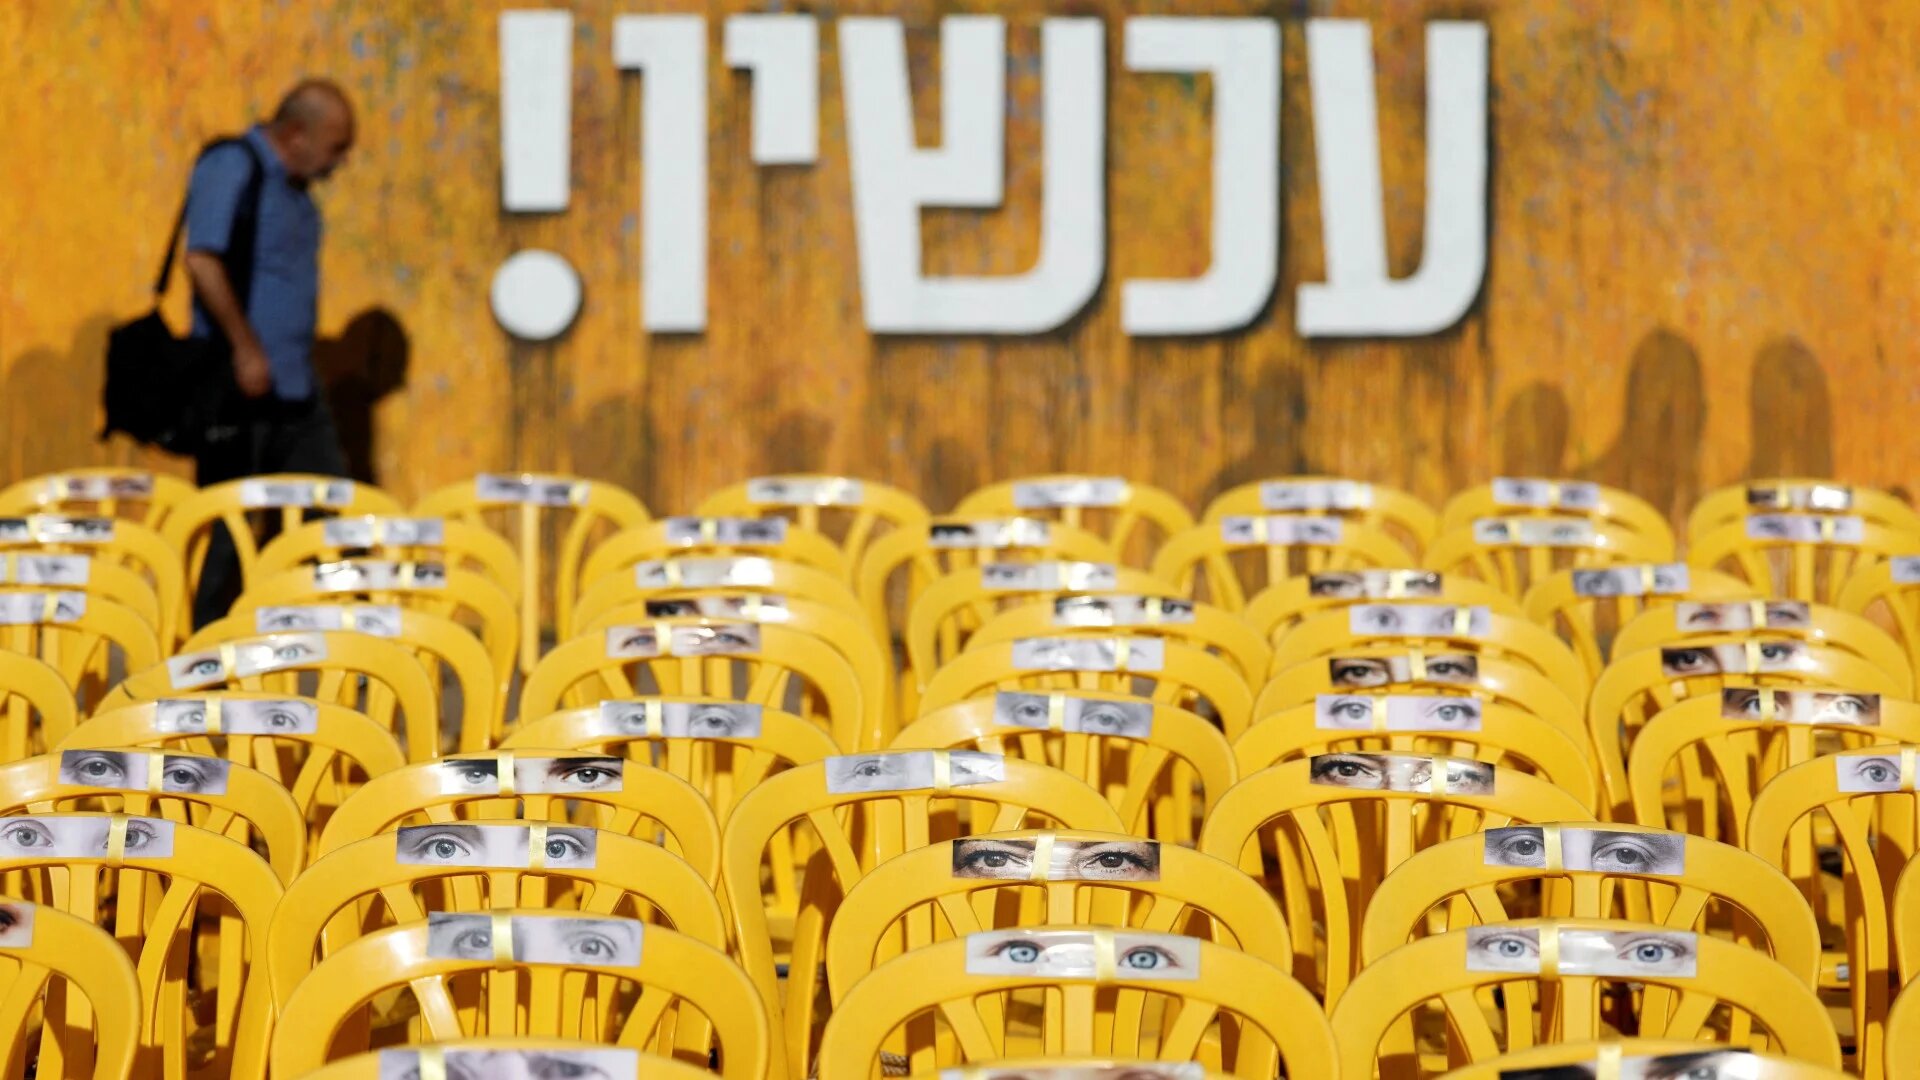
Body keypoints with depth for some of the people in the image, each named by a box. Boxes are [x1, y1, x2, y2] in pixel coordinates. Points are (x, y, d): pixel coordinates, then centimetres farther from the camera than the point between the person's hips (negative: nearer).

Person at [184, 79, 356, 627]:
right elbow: (202, 260, -21)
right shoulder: (232, 168, -11)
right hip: (242, 386, -9)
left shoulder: (293, 185, 16)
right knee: (227, 523, -3)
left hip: (296, 392, 9)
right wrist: (244, 348, -23)